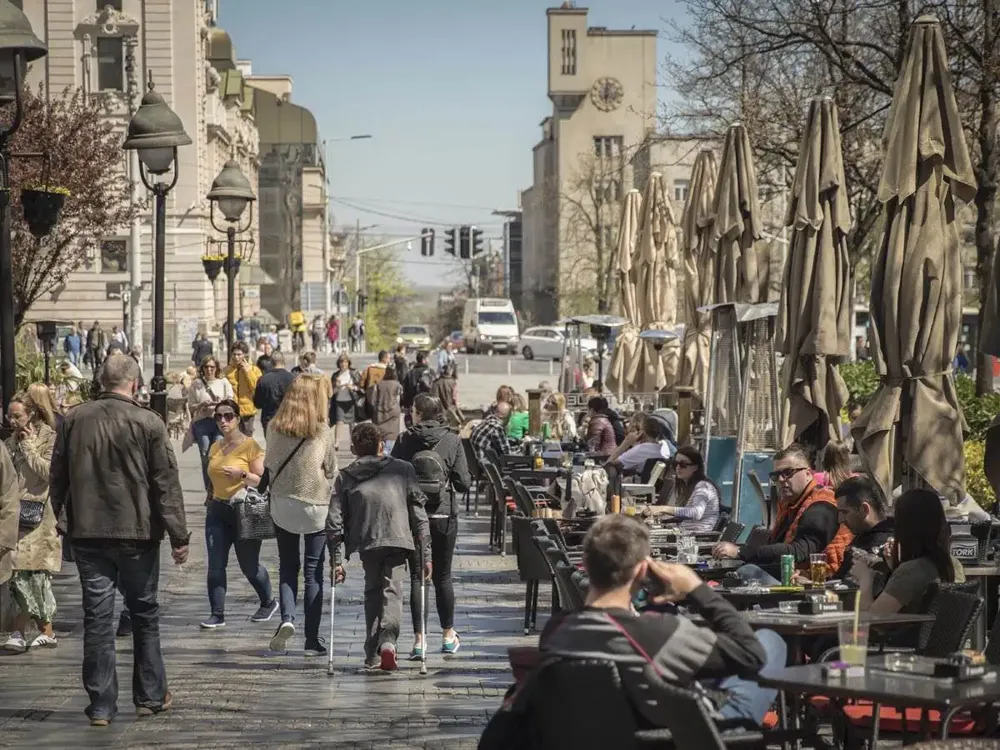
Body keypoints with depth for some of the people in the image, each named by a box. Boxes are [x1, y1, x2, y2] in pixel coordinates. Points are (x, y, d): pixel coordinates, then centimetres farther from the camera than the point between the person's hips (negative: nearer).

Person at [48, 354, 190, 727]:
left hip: (86, 532, 2)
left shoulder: (73, 420, 0)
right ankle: (150, 696, 19)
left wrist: (58, 516, 22)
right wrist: (179, 535, -3)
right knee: (145, 614, 13)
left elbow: (57, 476, 9)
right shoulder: (148, 422, -9)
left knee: (97, 617, 5)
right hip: (136, 532, -2)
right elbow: (166, 483, -8)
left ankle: (101, 704, 4)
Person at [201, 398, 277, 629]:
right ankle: (217, 614, 0)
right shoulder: (215, 448, 11)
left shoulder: (250, 446, -9)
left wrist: (242, 474, -27)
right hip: (217, 510, 5)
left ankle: (268, 603, 29)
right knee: (215, 565, -4)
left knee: (249, 565, 6)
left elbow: (261, 480, -11)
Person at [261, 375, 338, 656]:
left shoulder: (275, 428, -4)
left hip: (282, 504, 2)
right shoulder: (323, 432, -11)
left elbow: (269, 464, 5)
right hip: (316, 506, -2)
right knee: (313, 571, 5)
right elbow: (332, 471, -3)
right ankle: (312, 640, 6)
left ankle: (287, 617, -9)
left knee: (287, 566, 15)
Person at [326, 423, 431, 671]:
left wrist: (335, 560, 8)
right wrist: (426, 554, 9)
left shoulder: (345, 478, 8)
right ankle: (388, 640, -27)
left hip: (365, 542, 1)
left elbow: (335, 522, 4)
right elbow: (419, 514, 6)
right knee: (391, 589, 1)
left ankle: (372, 655, 14)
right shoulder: (402, 470, 7)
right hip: (398, 539, -1)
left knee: (372, 591, 18)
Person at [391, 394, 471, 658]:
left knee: (417, 576, 3)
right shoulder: (452, 441, -5)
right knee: (442, 576, 14)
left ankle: (419, 638, -5)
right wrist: (467, 479, 15)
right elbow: (463, 482, -6)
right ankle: (448, 635, 22)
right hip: (444, 516, 1)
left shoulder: (404, 441, -5)